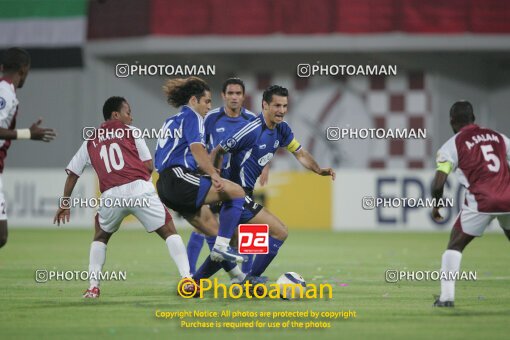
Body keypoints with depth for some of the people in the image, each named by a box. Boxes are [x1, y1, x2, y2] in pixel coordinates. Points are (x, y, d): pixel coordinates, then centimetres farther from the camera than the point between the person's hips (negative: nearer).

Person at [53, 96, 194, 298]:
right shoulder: (130, 132, 16)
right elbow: (149, 166, 8)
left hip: (111, 195, 2)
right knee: (169, 233, 7)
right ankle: (186, 279, -9)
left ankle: (93, 287, 14)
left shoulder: (90, 141, 24)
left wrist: (65, 204, 32)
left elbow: (72, 174, 24)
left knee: (100, 237, 27)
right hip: (140, 189, -2)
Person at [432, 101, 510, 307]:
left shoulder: (452, 146, 5)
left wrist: (436, 206, 17)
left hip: (480, 201, -3)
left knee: (455, 245, 14)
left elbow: (438, 184, -1)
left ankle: (447, 296, 5)